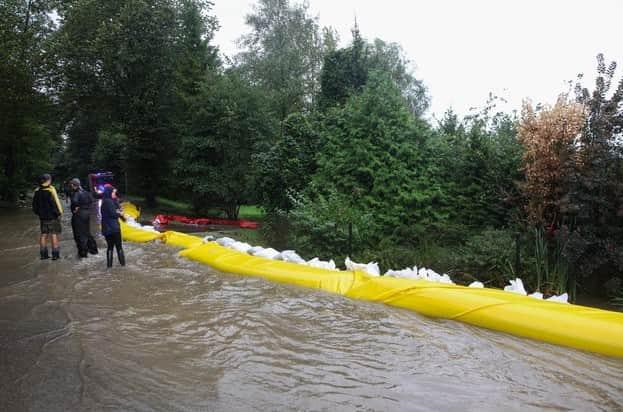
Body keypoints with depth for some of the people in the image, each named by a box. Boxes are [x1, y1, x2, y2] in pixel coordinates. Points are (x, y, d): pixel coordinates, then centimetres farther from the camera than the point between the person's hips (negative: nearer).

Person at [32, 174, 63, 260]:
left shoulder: (37, 191, 5)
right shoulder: (51, 190, -15)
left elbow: (34, 204, 12)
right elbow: (55, 202, -19)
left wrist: (38, 213, 21)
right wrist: (59, 212, -9)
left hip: (42, 216, 6)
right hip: (52, 216, -6)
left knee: (44, 234, 13)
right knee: (54, 235, -1)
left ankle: (43, 254, 17)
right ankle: (55, 254, 0)